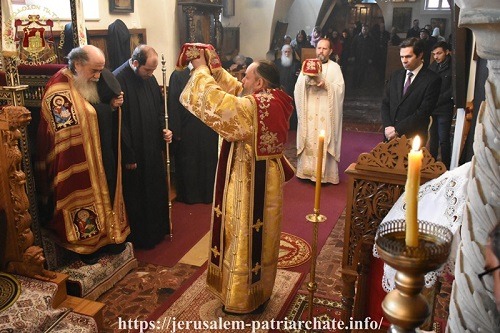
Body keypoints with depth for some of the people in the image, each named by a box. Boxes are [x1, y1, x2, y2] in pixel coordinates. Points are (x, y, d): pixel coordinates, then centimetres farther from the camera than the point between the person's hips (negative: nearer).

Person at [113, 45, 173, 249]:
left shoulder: (149, 78, 5)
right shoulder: (118, 80, -19)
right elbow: (119, 122, -20)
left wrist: (164, 129, -2)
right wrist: (128, 155, -18)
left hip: (153, 148, 8)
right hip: (134, 151, -8)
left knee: (157, 189, 19)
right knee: (137, 195, 7)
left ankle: (159, 229, 37)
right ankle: (141, 236, 25)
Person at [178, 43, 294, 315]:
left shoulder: (251, 108, -25)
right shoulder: (275, 102, 2)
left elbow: (213, 100, -20)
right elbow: (236, 90, 13)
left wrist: (202, 71, -5)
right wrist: (215, 69, 11)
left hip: (249, 184, -9)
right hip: (268, 180, 9)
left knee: (244, 237, 6)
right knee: (261, 235, 20)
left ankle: (243, 300, 23)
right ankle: (260, 291, 38)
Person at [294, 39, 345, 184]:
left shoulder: (335, 67, 6)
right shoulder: (308, 65, 12)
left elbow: (340, 88, -4)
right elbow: (298, 86, 3)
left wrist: (326, 85, -18)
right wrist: (306, 81, -16)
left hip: (326, 112, -2)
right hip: (309, 111, 2)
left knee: (324, 141, -4)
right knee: (308, 140, 2)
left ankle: (324, 173, 2)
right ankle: (307, 170, 10)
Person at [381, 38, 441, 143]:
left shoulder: (432, 80, -6)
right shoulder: (395, 75, 11)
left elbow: (423, 112, -13)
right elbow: (385, 104, 9)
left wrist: (397, 129, -14)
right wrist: (388, 127, -7)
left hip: (413, 139, -4)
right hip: (390, 137, 4)